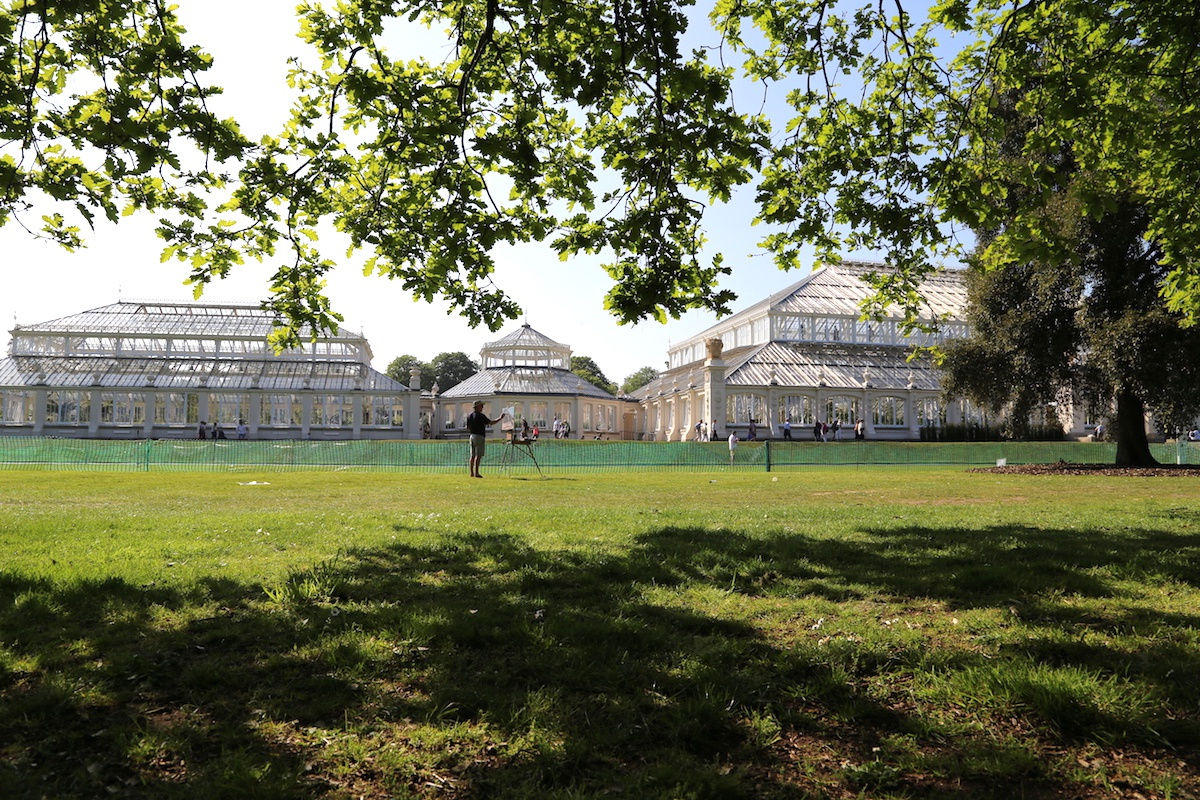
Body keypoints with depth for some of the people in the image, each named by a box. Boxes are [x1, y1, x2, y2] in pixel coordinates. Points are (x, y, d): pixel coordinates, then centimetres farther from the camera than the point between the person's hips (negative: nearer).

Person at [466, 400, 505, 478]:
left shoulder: (469, 415, 10)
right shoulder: (480, 416, -13)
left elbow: (467, 429, 14)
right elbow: (491, 423, -14)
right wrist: (500, 418, -4)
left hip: (472, 436, 8)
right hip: (479, 437, -8)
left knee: (472, 456, 9)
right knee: (478, 456, -7)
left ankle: (472, 473, 10)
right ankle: (476, 473, -11)